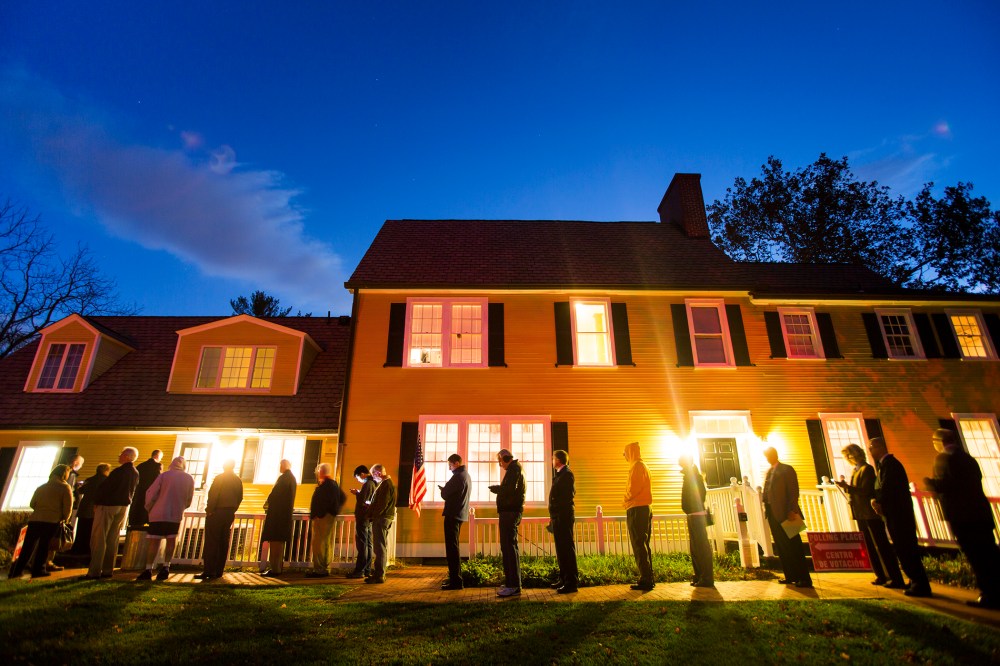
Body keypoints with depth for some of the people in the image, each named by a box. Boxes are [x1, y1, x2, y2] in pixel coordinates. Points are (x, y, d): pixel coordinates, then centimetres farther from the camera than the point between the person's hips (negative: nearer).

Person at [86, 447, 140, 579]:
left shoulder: (118, 471, -16)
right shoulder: (135, 474, 7)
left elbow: (105, 488, -14)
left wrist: (96, 502, -3)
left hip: (107, 505, -7)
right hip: (123, 507, 7)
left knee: (98, 539, -2)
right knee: (112, 540, 12)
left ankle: (94, 571, -3)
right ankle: (107, 570, 13)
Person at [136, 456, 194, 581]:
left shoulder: (164, 475, -2)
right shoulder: (189, 479, 4)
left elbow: (151, 493, -5)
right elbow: (189, 499, 9)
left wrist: (148, 508, 11)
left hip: (159, 513, -1)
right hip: (176, 515, 2)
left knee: (154, 541, 5)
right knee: (171, 541, 14)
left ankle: (148, 570, 4)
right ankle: (166, 566, 5)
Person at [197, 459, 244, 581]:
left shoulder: (219, 478, -8)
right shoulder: (238, 480, 10)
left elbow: (213, 495, -14)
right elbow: (239, 498, 10)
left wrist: (209, 510, -6)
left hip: (217, 512, -6)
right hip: (230, 514, 6)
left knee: (211, 542, -4)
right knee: (223, 543, 8)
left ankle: (208, 571, -8)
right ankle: (219, 571, 10)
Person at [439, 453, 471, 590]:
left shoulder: (458, 476, -18)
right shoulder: (466, 475, 15)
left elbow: (445, 494, -16)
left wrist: (442, 489, 4)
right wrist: (445, 490, 9)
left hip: (453, 515, -10)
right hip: (461, 514, 10)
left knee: (452, 548, -6)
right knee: (454, 547, 19)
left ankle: (456, 581, -4)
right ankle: (455, 577, 26)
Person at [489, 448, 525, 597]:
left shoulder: (513, 470, -11)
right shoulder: (515, 469, 21)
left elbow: (509, 489, -25)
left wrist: (495, 488, -10)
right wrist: (498, 489, 8)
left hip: (510, 512, -11)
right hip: (509, 511, 11)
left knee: (510, 547, -10)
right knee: (507, 547, 14)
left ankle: (514, 586, -9)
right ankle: (511, 583, 20)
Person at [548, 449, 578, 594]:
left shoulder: (567, 474, -11)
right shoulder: (559, 474, 18)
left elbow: (569, 495, -18)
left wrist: (555, 513, -15)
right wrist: (553, 516, 11)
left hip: (564, 516, -10)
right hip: (557, 517, 10)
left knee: (567, 549, -6)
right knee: (561, 549, 14)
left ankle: (571, 582, -1)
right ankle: (564, 579, 22)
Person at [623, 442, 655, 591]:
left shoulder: (637, 466, -12)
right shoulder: (643, 466, 19)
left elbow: (633, 488, -19)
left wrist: (626, 501, -3)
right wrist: (629, 501, 14)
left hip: (637, 509, -10)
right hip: (645, 507, 10)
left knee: (639, 545, -8)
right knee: (644, 545, 13)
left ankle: (646, 580, -7)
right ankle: (648, 579, 16)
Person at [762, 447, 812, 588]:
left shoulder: (787, 469, -4)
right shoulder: (769, 472, 16)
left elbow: (793, 491, -11)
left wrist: (792, 511, -18)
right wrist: (766, 509, 6)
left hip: (785, 513, -7)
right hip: (772, 513, 7)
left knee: (794, 546, -1)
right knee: (781, 547, 11)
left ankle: (804, 578, 6)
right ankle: (790, 576, 20)